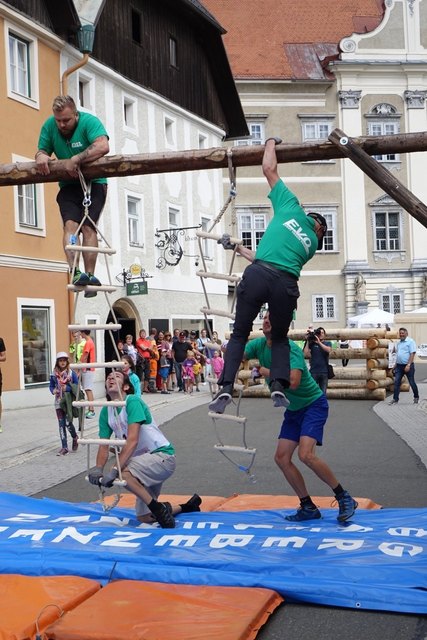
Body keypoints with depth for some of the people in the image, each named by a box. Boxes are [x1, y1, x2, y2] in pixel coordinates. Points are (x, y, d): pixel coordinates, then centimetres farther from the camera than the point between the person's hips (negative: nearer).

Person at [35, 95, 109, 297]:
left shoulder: (89, 121, -13)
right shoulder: (49, 125, 3)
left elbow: (103, 146, -30)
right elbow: (42, 150, 9)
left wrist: (75, 159, -34)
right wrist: (40, 156, -17)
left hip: (93, 182, -3)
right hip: (68, 185, 3)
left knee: (88, 226, -17)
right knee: (70, 223, -19)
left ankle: (89, 275, -16)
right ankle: (75, 272, -31)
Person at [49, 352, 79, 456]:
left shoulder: (71, 373, -4)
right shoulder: (54, 374, 2)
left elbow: (76, 386, -3)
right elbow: (51, 386, 10)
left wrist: (67, 388, -17)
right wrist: (53, 391, -11)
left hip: (69, 400, -3)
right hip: (59, 401, 3)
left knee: (68, 423, -7)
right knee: (61, 424, 3)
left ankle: (75, 438, 25)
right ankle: (64, 447, 8)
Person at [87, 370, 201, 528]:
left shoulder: (133, 401, -17)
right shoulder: (106, 411, 3)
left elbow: (132, 440, -27)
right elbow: (103, 446, 1)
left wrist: (114, 470, -33)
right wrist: (98, 469, -18)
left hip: (163, 455, -8)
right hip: (145, 462, 8)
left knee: (122, 472, -32)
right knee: (144, 517, 14)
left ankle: (158, 508, -15)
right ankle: (188, 506, 34)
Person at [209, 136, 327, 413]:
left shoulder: (292, 206, 18)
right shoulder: (311, 244, 26)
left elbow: (269, 168, 20)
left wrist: (272, 142, 38)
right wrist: (239, 248, 37)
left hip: (258, 274, -2)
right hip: (287, 284, 2)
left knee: (240, 334, 9)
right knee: (281, 338, 22)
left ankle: (226, 387, -4)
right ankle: (279, 386, 1)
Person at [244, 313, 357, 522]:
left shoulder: (290, 348, -24)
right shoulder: (259, 345, -2)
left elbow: (293, 382, -36)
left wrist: (266, 371, -23)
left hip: (314, 404, -8)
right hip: (294, 409, 8)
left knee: (305, 454, -24)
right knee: (281, 458, 0)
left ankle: (344, 498, -7)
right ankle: (308, 507, 12)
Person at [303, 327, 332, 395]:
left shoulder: (328, 343, 10)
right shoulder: (312, 343, 7)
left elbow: (328, 350, -12)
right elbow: (306, 354, -5)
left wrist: (319, 342, -16)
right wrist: (307, 342, -4)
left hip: (324, 371, 1)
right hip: (313, 371, -1)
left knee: (323, 392, 4)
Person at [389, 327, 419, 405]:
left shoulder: (410, 341, -9)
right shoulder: (398, 343, 14)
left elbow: (412, 354, -17)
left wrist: (408, 365, -24)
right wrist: (395, 365, 17)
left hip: (408, 366, -6)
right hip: (399, 366, 6)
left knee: (412, 382, 6)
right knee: (396, 382, -2)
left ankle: (416, 398, 24)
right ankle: (395, 399, -1)